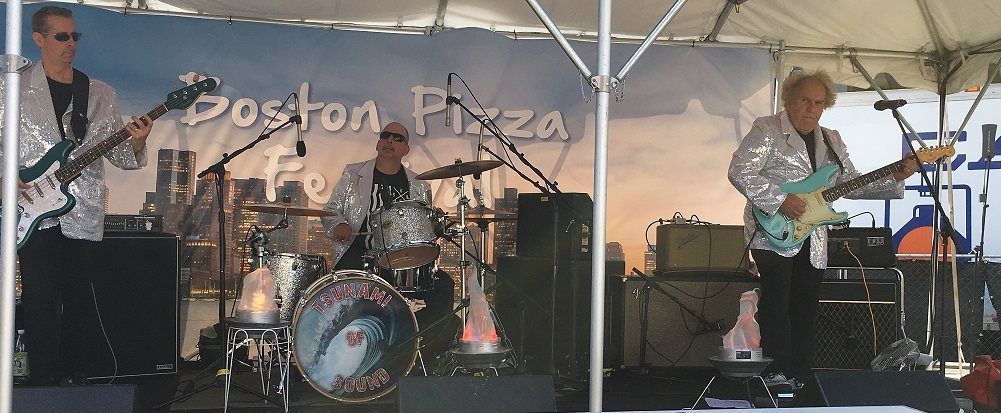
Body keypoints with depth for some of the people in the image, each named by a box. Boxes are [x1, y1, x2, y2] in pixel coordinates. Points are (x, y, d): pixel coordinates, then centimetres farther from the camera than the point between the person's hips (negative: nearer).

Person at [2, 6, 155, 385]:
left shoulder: (100, 94, 11)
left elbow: (119, 154, 8)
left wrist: (136, 142, -13)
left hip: (84, 215, 2)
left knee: (81, 305, 4)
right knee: (41, 304, -3)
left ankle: (73, 376, 19)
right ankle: (43, 383, 7)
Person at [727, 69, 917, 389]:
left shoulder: (831, 141, 18)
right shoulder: (767, 130, -2)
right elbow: (739, 171, -12)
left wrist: (895, 178, 6)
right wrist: (780, 201, -19)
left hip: (812, 242, 6)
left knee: (806, 309, 8)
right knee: (777, 294, -23)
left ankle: (798, 380, 16)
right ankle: (777, 371, -19)